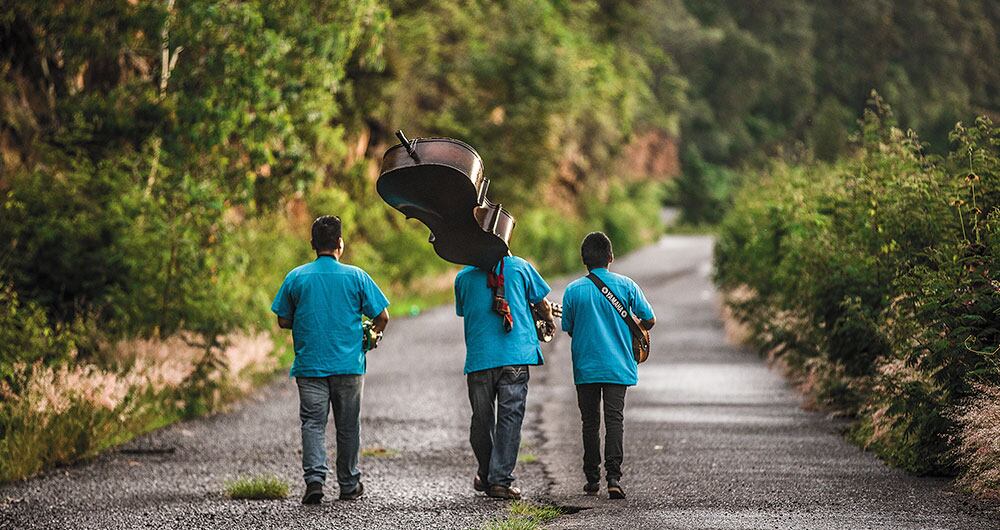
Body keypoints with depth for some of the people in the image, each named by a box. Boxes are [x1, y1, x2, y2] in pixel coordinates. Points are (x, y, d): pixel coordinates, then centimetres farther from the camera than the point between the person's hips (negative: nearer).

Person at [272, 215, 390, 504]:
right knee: (348, 426, 10)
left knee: (313, 423, 1)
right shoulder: (356, 276, -3)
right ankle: (349, 485, 18)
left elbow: (283, 321, 4)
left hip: (310, 365, 0)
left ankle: (314, 478, -16)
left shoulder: (296, 277, -1)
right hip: (348, 364, 0)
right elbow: (382, 317, -1)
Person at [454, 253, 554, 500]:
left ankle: (485, 476, 28)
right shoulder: (520, 267, 4)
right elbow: (543, 307, 11)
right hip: (516, 355, -2)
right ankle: (501, 480, -7)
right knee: (510, 417, -1)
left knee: (482, 419, 14)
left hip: (478, 358, 2)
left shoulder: (463, 276, 9)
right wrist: (548, 321, 35)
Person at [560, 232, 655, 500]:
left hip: (585, 367, 1)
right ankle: (613, 476, -18)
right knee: (614, 419, -3)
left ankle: (592, 478, 15)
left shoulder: (573, 290, -2)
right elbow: (649, 319, 0)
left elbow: (569, 329, 4)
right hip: (617, 366, -1)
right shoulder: (625, 285, -3)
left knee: (590, 422, 11)